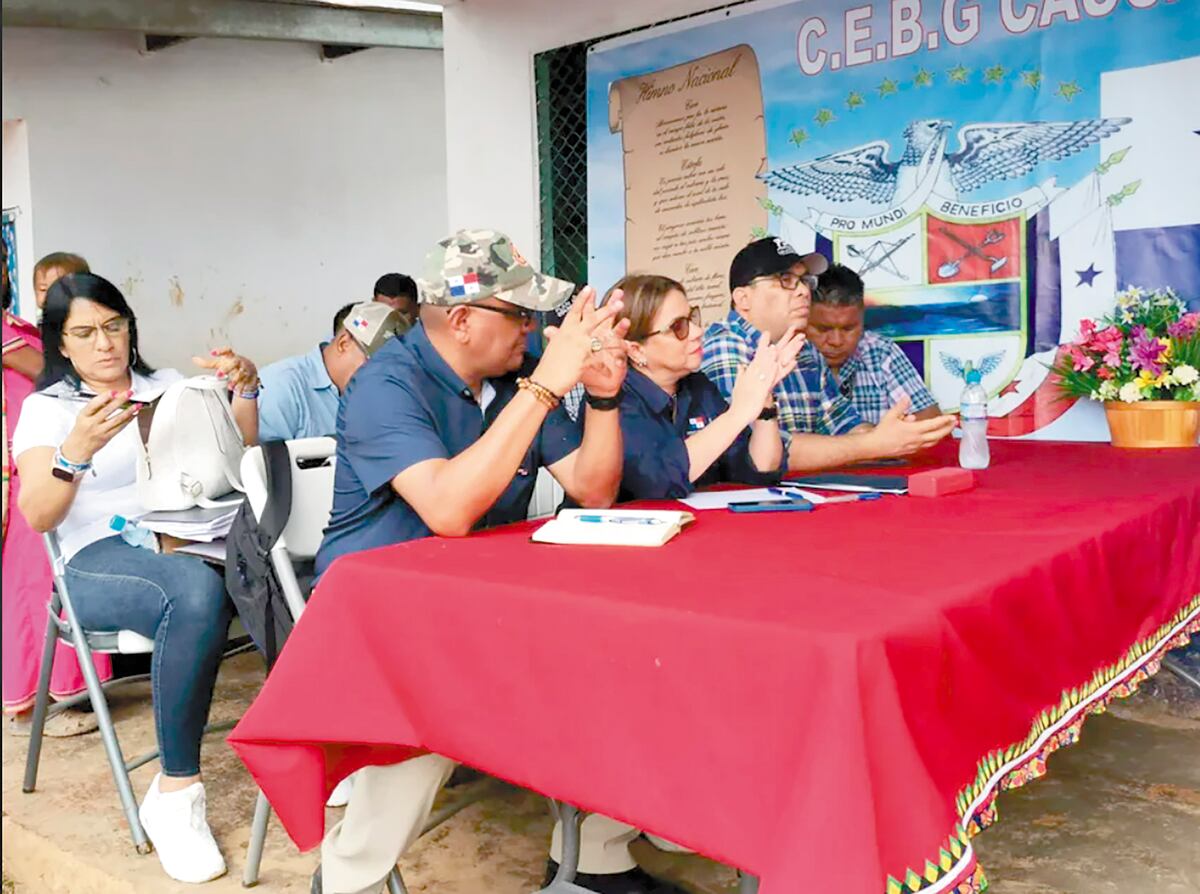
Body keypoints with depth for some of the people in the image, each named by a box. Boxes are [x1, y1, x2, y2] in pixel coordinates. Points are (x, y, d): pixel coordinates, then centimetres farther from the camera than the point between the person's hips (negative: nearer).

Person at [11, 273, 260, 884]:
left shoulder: (168, 386, 20)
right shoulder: (46, 407, 10)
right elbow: (37, 516, -4)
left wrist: (244, 387, -10)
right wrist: (77, 449, -23)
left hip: (192, 536, 3)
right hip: (102, 558, -3)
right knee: (197, 592, -39)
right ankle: (175, 793, -27)